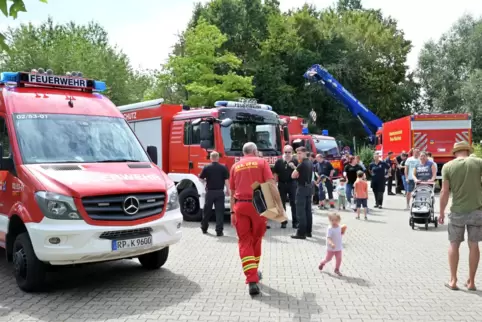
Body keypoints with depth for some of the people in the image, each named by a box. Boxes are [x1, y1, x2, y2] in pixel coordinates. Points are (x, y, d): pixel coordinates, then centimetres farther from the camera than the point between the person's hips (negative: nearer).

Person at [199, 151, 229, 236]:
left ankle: (204, 228, 29)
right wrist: (228, 190, 3)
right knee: (219, 212, 1)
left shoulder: (206, 168, -4)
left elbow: (201, 178, 2)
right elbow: (226, 180, -7)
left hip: (210, 192, 1)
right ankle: (219, 231, -2)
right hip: (220, 192, -1)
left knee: (207, 211, 15)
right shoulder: (223, 168, -4)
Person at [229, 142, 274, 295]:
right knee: (256, 239, 17)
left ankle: (252, 280, -9)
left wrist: (232, 212, 16)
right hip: (258, 205, -1)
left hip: (240, 205, 1)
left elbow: (232, 192, 12)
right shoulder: (262, 162, 5)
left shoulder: (235, 166, 12)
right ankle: (254, 273, 33)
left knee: (244, 241, 3)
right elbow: (271, 184, -7)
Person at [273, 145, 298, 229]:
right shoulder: (279, 161, 1)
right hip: (282, 184, 1)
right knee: (282, 203, 6)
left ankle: (295, 222, 6)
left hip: (292, 184, -1)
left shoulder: (295, 161, 2)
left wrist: (294, 167, -17)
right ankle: (283, 222, 15)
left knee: (294, 203, 0)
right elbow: (275, 173, 3)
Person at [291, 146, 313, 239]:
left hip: (302, 187, -9)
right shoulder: (310, 163, 12)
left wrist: (296, 171, 4)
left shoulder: (302, 164, -16)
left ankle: (301, 233, -7)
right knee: (308, 210, 12)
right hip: (309, 187, 9)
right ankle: (308, 231, 17)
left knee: (300, 211, -7)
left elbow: (293, 175, -14)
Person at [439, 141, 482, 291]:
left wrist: (441, 212, 2)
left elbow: (445, 192, -5)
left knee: (454, 245, 11)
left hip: (457, 211, -1)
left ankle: (453, 280, 14)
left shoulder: (447, 166, -4)